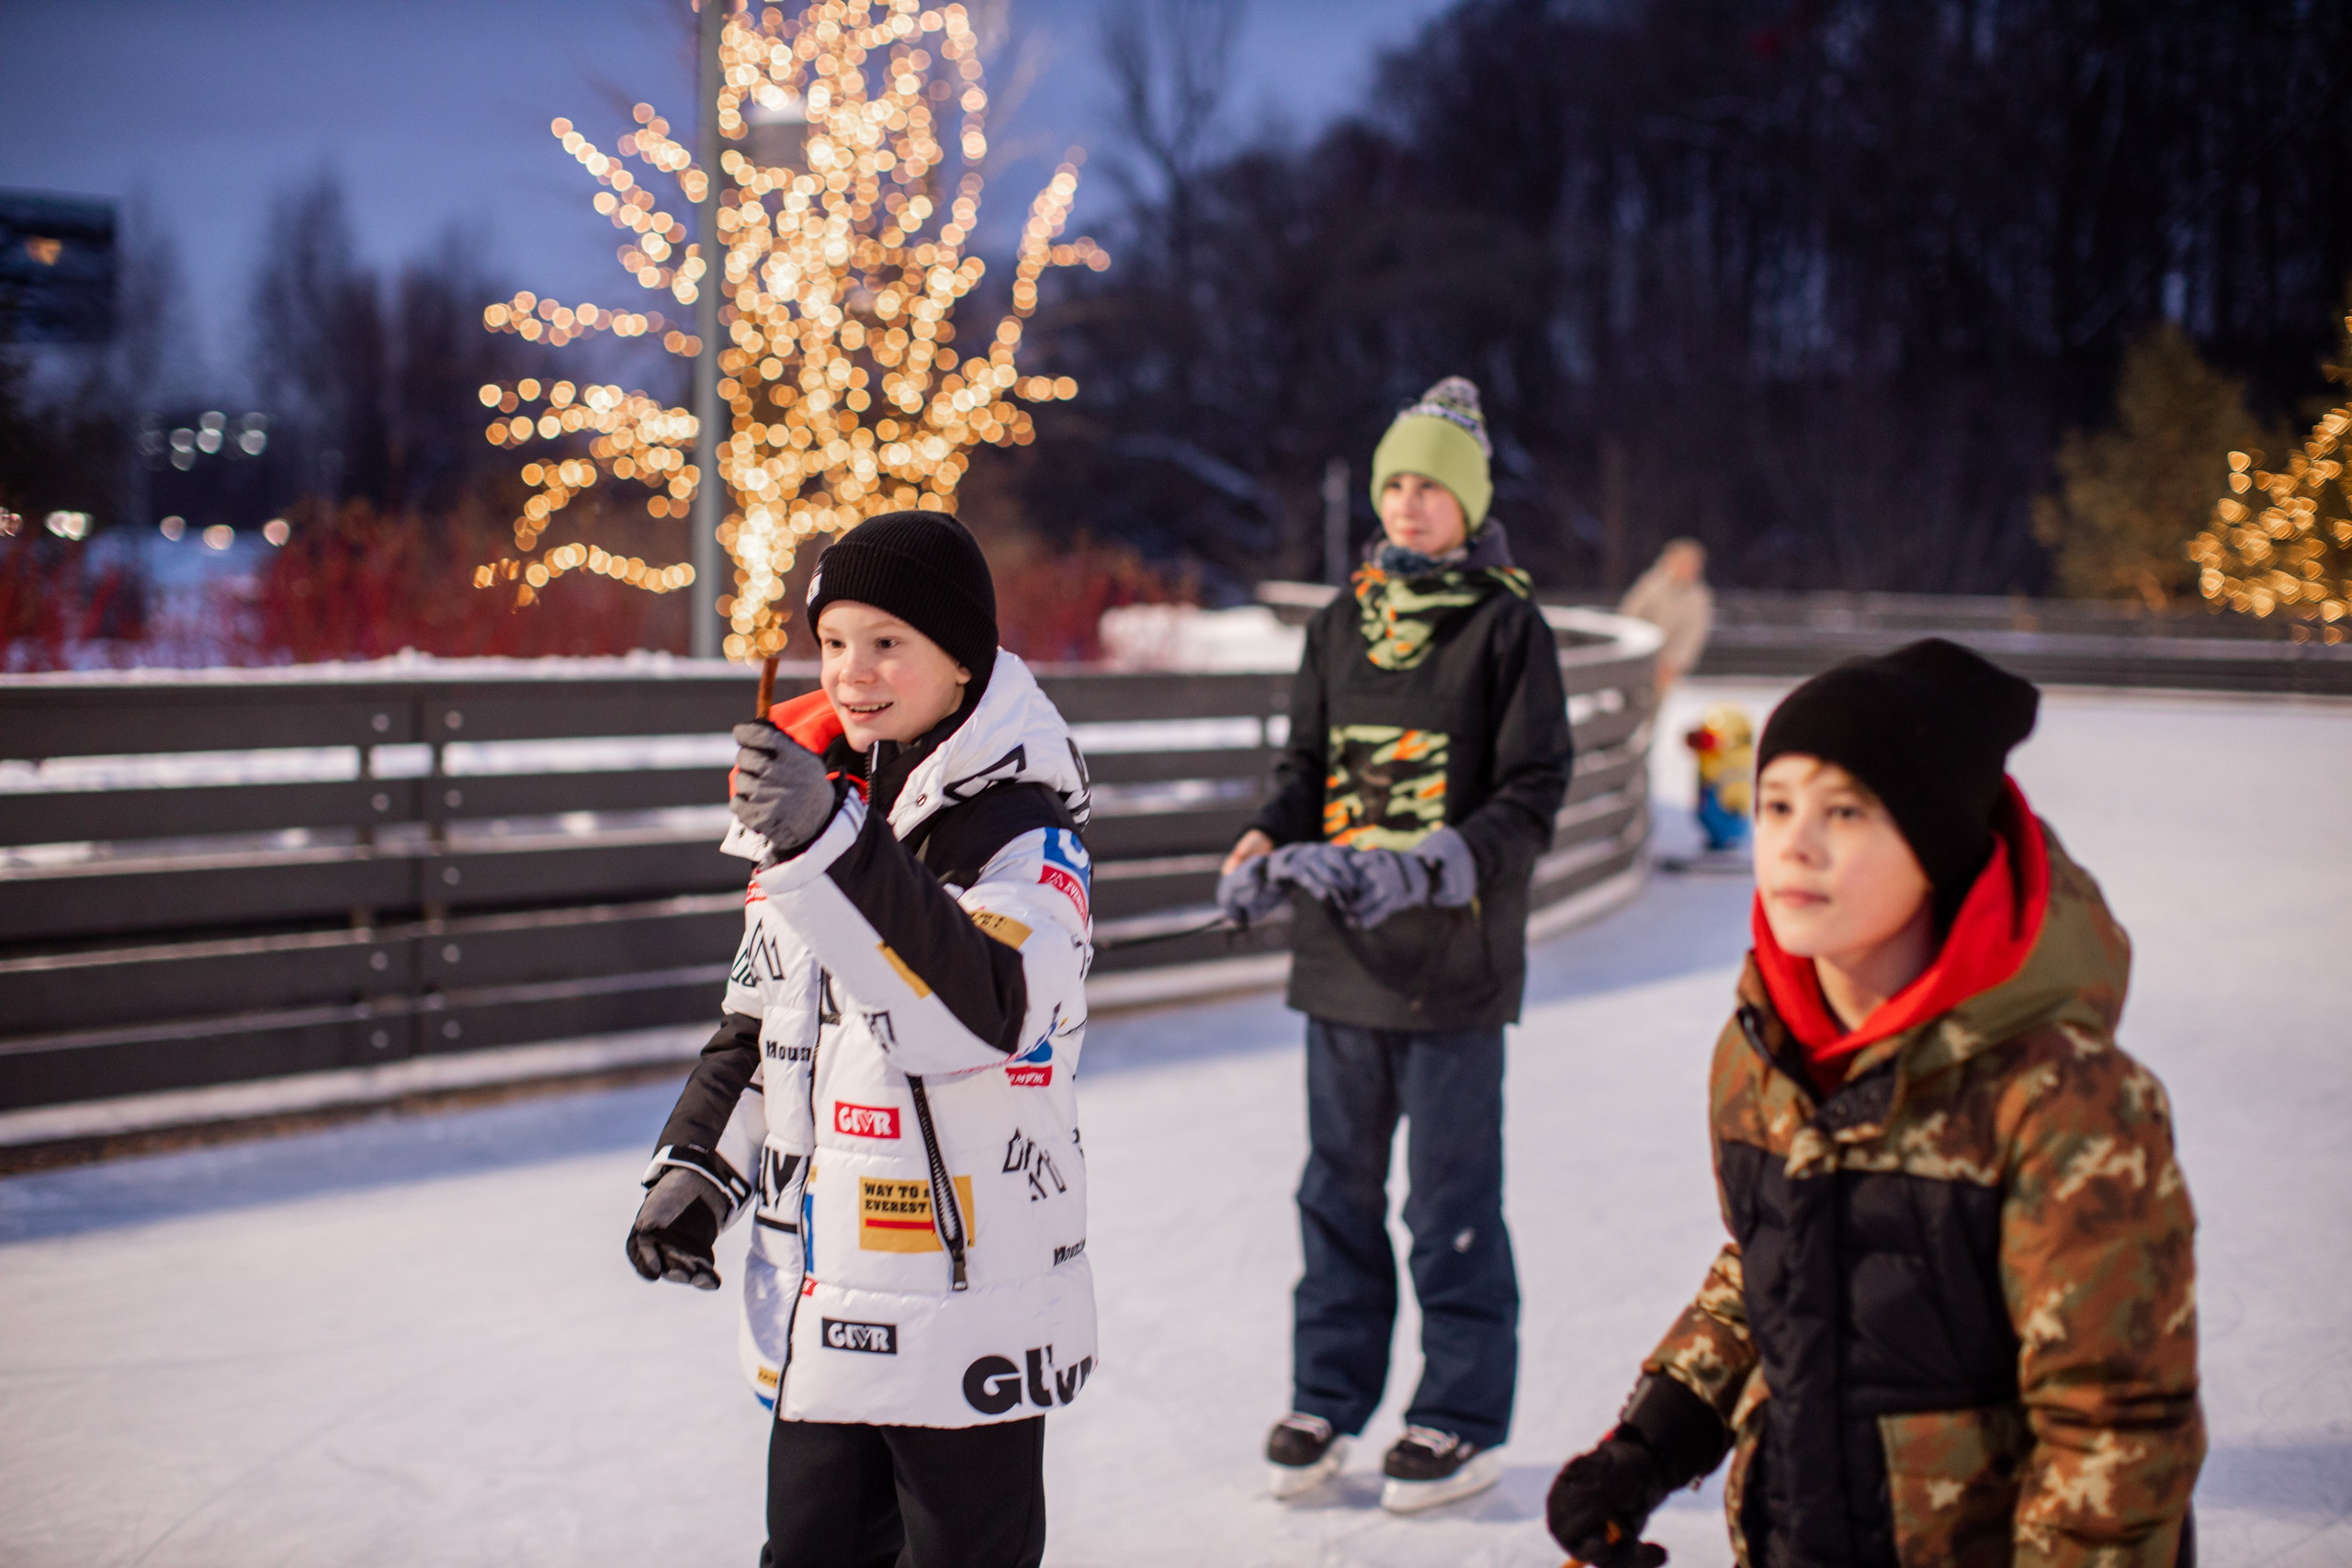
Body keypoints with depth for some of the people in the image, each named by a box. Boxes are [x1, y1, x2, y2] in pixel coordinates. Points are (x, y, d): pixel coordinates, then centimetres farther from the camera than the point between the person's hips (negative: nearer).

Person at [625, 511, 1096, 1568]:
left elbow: (984, 1012, -33)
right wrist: (700, 1161, 11)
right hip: (816, 1306, 7)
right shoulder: (809, 796, 8)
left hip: (967, 1311, -7)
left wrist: (835, 853, -39)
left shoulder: (1023, 833, -14)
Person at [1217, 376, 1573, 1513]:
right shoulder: (1343, 625, 10)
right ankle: (1327, 1398, 24)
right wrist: (1267, 845, -6)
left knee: (1451, 1199, 1)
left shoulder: (1506, 625, -4)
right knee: (1339, 1184, 13)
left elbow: (1534, 793, -7)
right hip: (1341, 952, 5)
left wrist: (1435, 866, -22)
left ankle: (1463, 1419, 13)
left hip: (1454, 959, -5)